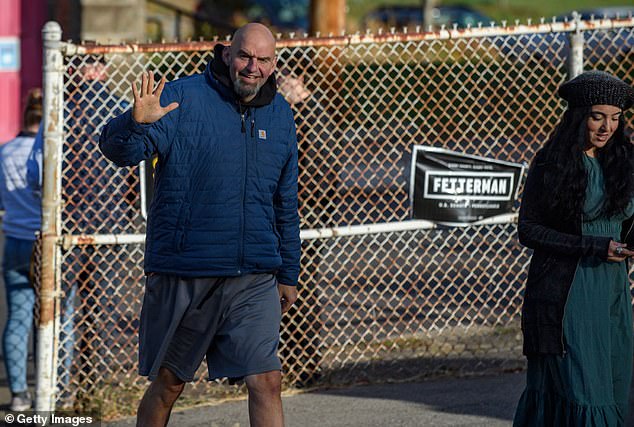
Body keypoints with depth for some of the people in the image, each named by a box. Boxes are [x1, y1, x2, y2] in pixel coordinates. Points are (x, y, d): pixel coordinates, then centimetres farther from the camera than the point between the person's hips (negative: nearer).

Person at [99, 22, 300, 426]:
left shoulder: (280, 115, 10)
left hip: (254, 279, 3)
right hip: (183, 274, -3)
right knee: (168, 383, 9)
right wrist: (137, 123, -41)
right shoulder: (182, 98, -7)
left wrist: (288, 273, 21)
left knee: (266, 381, -7)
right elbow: (119, 149, -19)